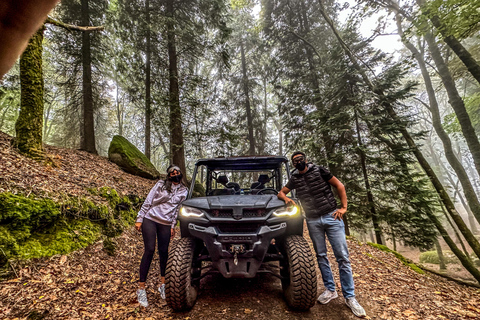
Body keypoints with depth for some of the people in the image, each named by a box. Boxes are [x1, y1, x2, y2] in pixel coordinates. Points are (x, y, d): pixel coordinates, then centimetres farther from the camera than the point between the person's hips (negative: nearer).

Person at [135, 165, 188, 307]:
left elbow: (178, 210, 8)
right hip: (150, 219, -2)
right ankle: (141, 288, 6)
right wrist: (139, 219, -5)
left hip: (166, 224, 2)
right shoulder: (161, 184, 0)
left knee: (163, 252, 5)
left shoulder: (184, 191, 6)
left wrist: (173, 226, 5)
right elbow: (148, 201, -1)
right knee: (149, 250, -7)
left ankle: (162, 284, 25)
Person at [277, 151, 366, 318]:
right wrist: (287, 199, -8)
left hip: (331, 216, -2)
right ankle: (330, 290, 25)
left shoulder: (319, 170, -2)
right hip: (313, 221, 3)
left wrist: (343, 207, -6)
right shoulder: (294, 179, 7)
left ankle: (349, 296, 12)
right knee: (321, 256, 10)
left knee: (342, 257, -1)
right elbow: (280, 193, 14)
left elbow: (339, 185, 1)